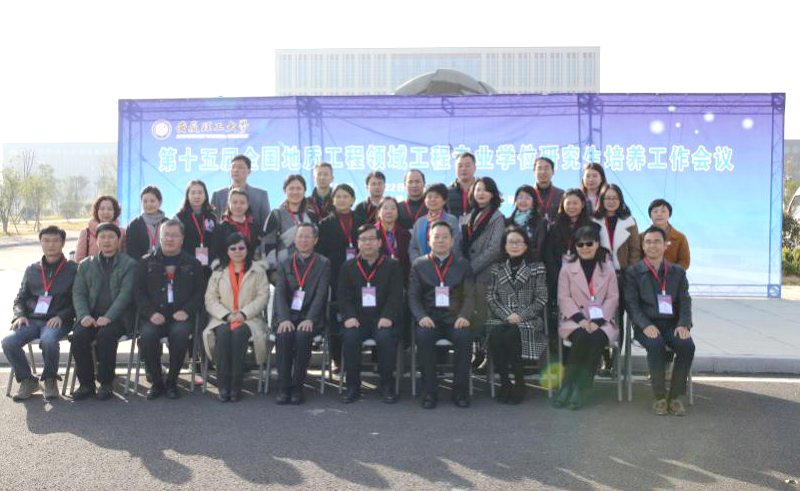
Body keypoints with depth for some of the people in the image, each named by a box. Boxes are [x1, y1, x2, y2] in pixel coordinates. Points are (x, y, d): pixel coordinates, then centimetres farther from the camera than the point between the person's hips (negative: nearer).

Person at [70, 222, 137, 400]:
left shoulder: (129, 264, 6)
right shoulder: (85, 265, 19)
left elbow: (125, 294, -5)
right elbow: (78, 293, 10)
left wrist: (108, 317, -18)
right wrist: (84, 315, -9)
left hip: (117, 317, -3)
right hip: (91, 316, 4)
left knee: (106, 335, -33)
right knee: (79, 335, -26)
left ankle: (106, 383, -16)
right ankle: (86, 384, -12)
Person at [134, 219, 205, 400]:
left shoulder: (193, 263, 14)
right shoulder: (147, 262, 15)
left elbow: (200, 292, 6)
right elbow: (138, 291, 7)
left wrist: (186, 311, -11)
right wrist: (151, 313, -9)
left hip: (181, 316, -1)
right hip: (155, 316, 1)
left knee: (180, 334, -33)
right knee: (147, 335, -31)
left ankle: (172, 382, -12)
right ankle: (157, 383, -10)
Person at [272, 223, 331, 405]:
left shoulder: (323, 264, 6)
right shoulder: (284, 264, 13)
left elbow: (320, 295, -5)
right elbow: (279, 293, 1)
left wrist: (309, 319, -20)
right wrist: (284, 319, -17)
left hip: (309, 317, -2)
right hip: (287, 316, 2)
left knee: (302, 335, -32)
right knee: (284, 335, -30)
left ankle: (297, 387, -19)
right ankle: (283, 387, -19)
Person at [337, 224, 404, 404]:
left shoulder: (392, 266, 8)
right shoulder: (348, 267, 14)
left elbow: (396, 295, -1)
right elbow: (343, 295, 6)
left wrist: (388, 317, -17)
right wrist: (349, 316, -12)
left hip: (383, 319, -1)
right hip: (358, 319, 2)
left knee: (385, 338, -32)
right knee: (350, 337, -29)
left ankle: (387, 384, -11)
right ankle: (353, 385, -12)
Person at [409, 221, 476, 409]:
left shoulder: (463, 264, 14)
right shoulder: (419, 264, 13)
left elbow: (470, 295, 5)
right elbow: (413, 296, 5)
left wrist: (464, 316, -14)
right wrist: (421, 317, -14)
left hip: (455, 318, 0)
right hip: (429, 318, 0)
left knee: (464, 336, -31)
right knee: (423, 335, -32)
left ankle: (460, 390, -17)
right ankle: (429, 391, -21)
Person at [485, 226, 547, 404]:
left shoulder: (537, 268, 10)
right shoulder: (497, 268, 15)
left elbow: (541, 298, 2)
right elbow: (490, 296, 7)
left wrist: (520, 316, -10)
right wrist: (507, 315, -9)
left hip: (528, 320, -2)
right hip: (500, 318, 2)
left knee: (511, 335, -33)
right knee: (494, 335, -31)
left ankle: (520, 384, -16)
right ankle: (504, 382, -16)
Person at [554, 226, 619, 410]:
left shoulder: (608, 268, 12)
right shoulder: (567, 268, 10)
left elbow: (613, 298, 5)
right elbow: (564, 297, 3)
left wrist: (598, 320, -10)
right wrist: (580, 319, -13)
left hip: (601, 321, 1)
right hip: (574, 320, -1)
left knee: (597, 338, -32)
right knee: (582, 337, -33)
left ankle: (581, 388, -24)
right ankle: (568, 385, -21)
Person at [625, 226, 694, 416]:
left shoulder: (677, 272, 16)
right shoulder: (633, 272, 7)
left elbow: (685, 301, 9)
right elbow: (631, 304, -1)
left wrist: (683, 324, -11)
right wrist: (645, 325, -18)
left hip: (672, 324, 2)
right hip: (646, 325, -2)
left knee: (687, 346, -28)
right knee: (656, 345, -34)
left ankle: (675, 396, -12)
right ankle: (660, 397, -16)